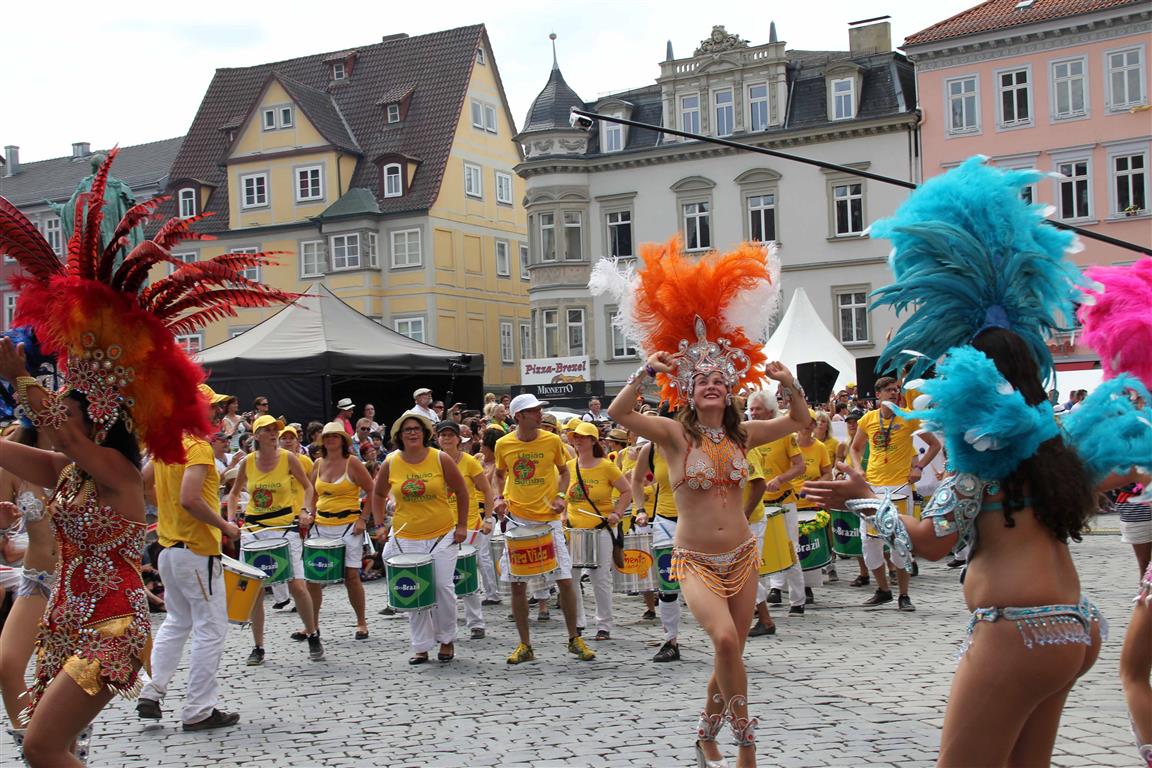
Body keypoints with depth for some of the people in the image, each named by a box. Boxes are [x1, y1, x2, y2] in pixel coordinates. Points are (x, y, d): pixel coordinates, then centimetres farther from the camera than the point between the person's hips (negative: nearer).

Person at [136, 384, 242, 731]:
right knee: (211, 630, 0)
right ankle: (199, 711, 3)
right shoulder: (198, 447, -17)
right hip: (198, 550, -9)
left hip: (168, 548, 9)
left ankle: (151, 694, 18)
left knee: (176, 622, 22)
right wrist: (225, 526, -16)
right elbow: (190, 499, -28)